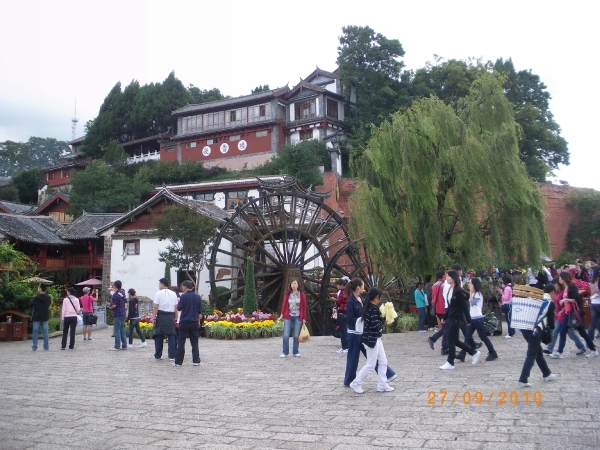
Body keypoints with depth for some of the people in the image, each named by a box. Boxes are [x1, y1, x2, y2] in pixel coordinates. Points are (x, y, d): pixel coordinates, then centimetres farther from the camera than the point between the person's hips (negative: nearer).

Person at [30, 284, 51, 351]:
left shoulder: (36, 298, -13)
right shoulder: (48, 298, 1)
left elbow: (30, 305, -3)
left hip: (36, 317, -4)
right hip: (45, 317, 4)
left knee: (35, 332, 4)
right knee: (45, 332, 7)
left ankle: (34, 347, 3)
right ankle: (46, 346, 6)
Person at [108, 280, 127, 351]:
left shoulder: (115, 295, -18)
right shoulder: (122, 292, 6)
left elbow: (114, 305, -22)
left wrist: (110, 307, -1)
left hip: (117, 314, -8)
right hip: (123, 313, 8)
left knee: (117, 330, -3)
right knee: (122, 330, 13)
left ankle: (117, 346, -1)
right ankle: (124, 346, 15)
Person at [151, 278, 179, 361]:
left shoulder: (159, 294, -5)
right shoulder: (173, 294, 7)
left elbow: (155, 307, -8)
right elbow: (176, 307, 6)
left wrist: (154, 318, -4)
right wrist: (175, 317, 12)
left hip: (161, 316, -2)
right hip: (170, 316, 2)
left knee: (159, 336, 7)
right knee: (172, 336, 4)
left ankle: (158, 355, 13)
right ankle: (172, 356, 1)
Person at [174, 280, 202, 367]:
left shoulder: (183, 296, -11)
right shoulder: (197, 297, 3)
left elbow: (179, 308, -9)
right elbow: (200, 312, 7)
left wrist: (179, 302, 9)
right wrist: (198, 321, 17)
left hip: (184, 322, -3)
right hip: (194, 322, 4)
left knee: (181, 342, 3)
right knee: (194, 343, 10)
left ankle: (178, 362, 5)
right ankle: (196, 361, 8)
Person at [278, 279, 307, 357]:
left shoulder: (301, 295, 2)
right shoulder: (287, 294, 5)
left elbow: (304, 307, 3)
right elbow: (284, 305, 6)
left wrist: (304, 318, 1)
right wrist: (282, 315, -3)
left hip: (298, 317, -1)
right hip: (288, 317, 1)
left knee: (296, 336, 3)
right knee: (286, 335, -4)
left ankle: (296, 352, 13)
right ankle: (285, 352, 4)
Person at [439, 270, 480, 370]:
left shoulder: (458, 291, -15)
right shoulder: (450, 290, 10)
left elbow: (464, 306, -15)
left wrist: (468, 320, -15)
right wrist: (445, 317, 21)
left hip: (456, 318, -9)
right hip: (451, 318, 9)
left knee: (451, 340, -3)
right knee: (455, 340, 14)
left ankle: (450, 363, 5)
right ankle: (474, 352, 27)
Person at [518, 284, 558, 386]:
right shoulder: (550, 302, 4)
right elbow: (550, 318, 6)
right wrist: (551, 327, 28)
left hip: (525, 327, 7)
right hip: (535, 329, -7)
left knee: (538, 351, 21)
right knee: (532, 354, -2)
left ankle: (546, 374, 35)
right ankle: (523, 379, -9)